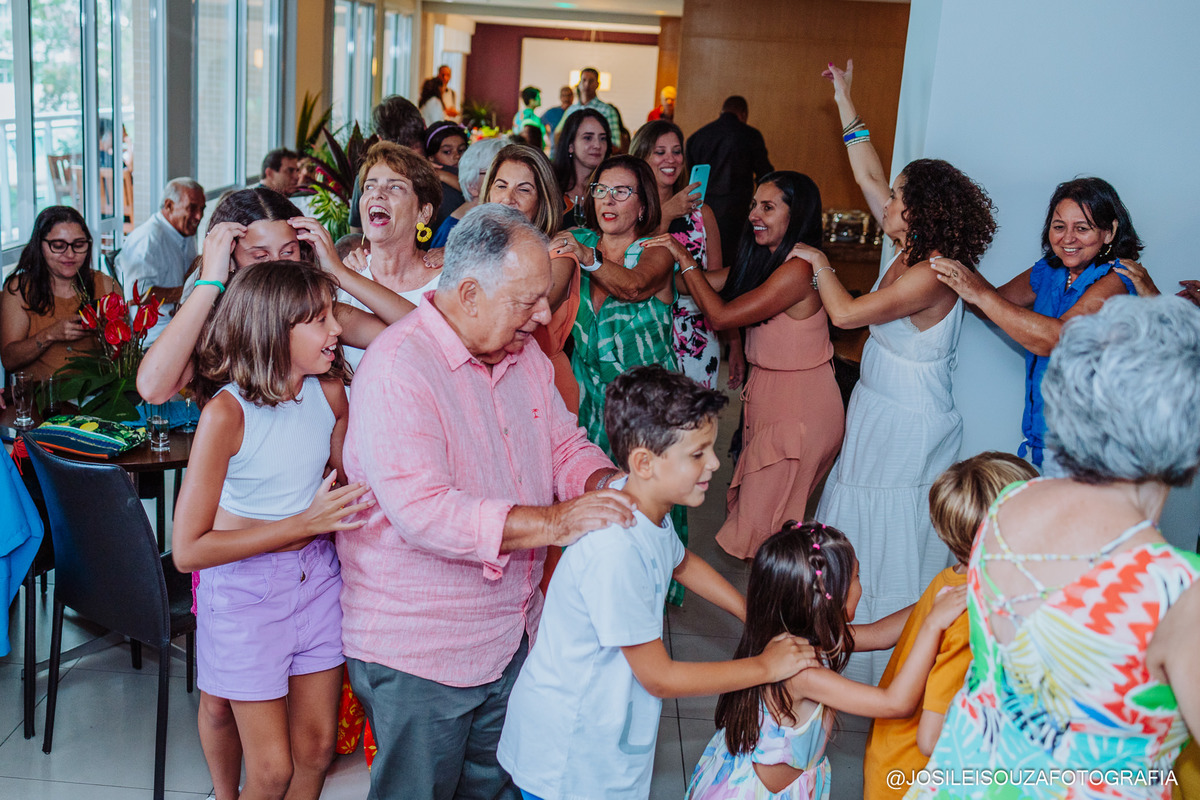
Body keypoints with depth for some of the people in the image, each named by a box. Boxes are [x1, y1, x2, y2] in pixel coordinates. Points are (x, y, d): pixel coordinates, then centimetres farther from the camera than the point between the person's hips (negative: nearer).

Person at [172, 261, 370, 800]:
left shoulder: (330, 395, -4)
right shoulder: (227, 413, -20)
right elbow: (187, 549, -20)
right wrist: (303, 523, -22)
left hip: (317, 573, 5)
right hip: (246, 587, -5)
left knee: (316, 751, 14)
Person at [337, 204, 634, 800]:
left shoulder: (523, 355, 5)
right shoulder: (396, 368, -23)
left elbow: (565, 445, 13)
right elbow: (422, 511, -32)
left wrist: (605, 483, -11)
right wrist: (552, 522, -34)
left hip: (510, 634, 8)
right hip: (416, 653, -7)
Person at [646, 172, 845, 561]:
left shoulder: (798, 269, -21)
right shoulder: (768, 259, 10)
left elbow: (721, 316, -20)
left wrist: (685, 260, -12)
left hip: (799, 408, -9)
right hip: (767, 394, 10)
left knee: (763, 522, -2)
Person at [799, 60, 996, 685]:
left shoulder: (930, 277, -26)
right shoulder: (910, 252, 0)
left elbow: (845, 312, -25)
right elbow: (870, 176, 9)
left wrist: (817, 260, -8)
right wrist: (846, 105, 11)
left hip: (906, 424, -9)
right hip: (881, 410, 9)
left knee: (891, 542, 4)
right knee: (862, 532, 21)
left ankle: (884, 666, 20)